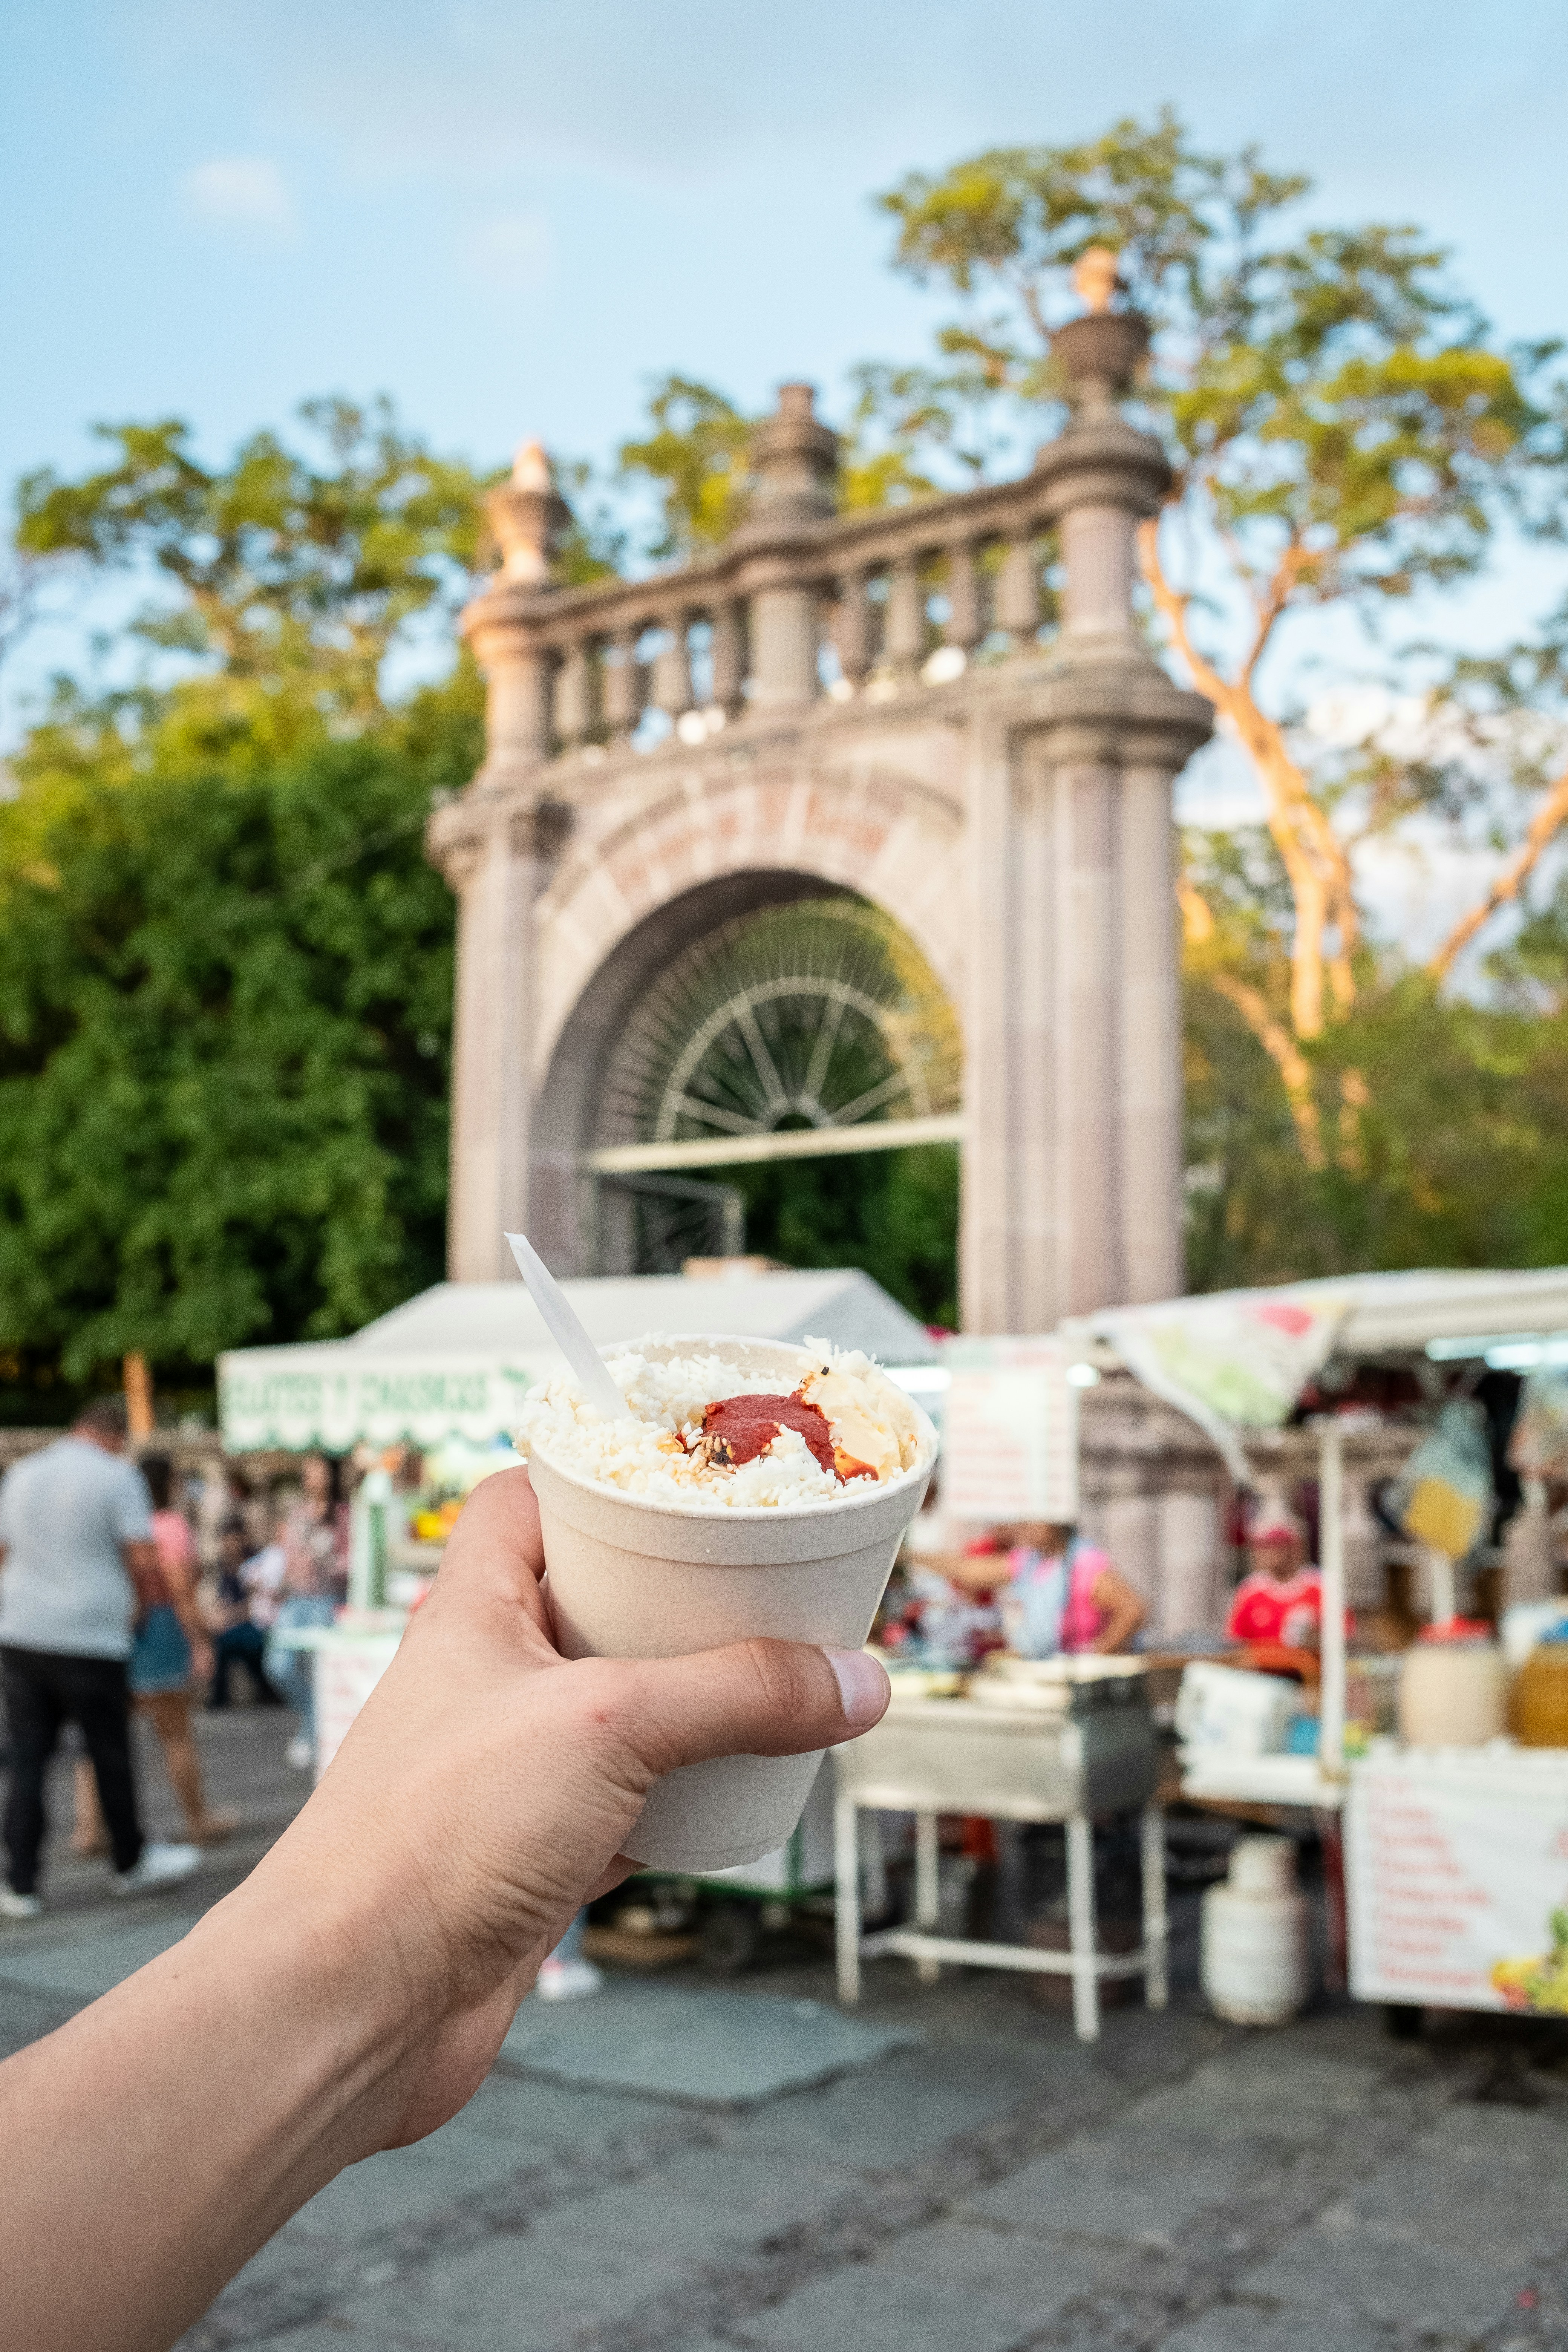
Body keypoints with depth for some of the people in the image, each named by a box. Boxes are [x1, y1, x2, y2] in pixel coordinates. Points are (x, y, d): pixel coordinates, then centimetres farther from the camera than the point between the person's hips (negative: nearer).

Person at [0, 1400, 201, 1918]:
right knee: (111, 1758, 10)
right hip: (89, 1638, -5)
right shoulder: (117, 1476, -6)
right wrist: (146, 1604, 6)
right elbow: (144, 1559, -11)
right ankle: (131, 1864, 26)